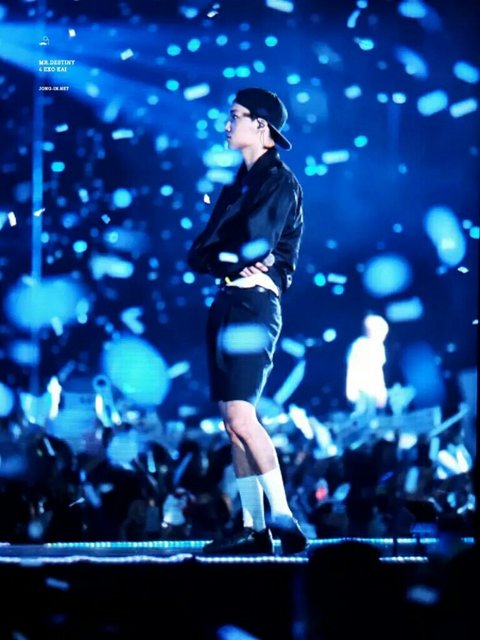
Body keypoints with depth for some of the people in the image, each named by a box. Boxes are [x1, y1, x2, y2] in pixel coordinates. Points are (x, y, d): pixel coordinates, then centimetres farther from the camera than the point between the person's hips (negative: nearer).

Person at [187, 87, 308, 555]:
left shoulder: (279, 180, -4)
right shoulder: (240, 183, 20)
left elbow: (253, 243, -18)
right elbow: (198, 255, 12)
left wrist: (218, 252, 0)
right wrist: (234, 257, -7)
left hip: (254, 302, -9)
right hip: (226, 301, 9)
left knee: (241, 417, -17)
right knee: (233, 421, 6)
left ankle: (285, 520, -16)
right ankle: (253, 528, 7)